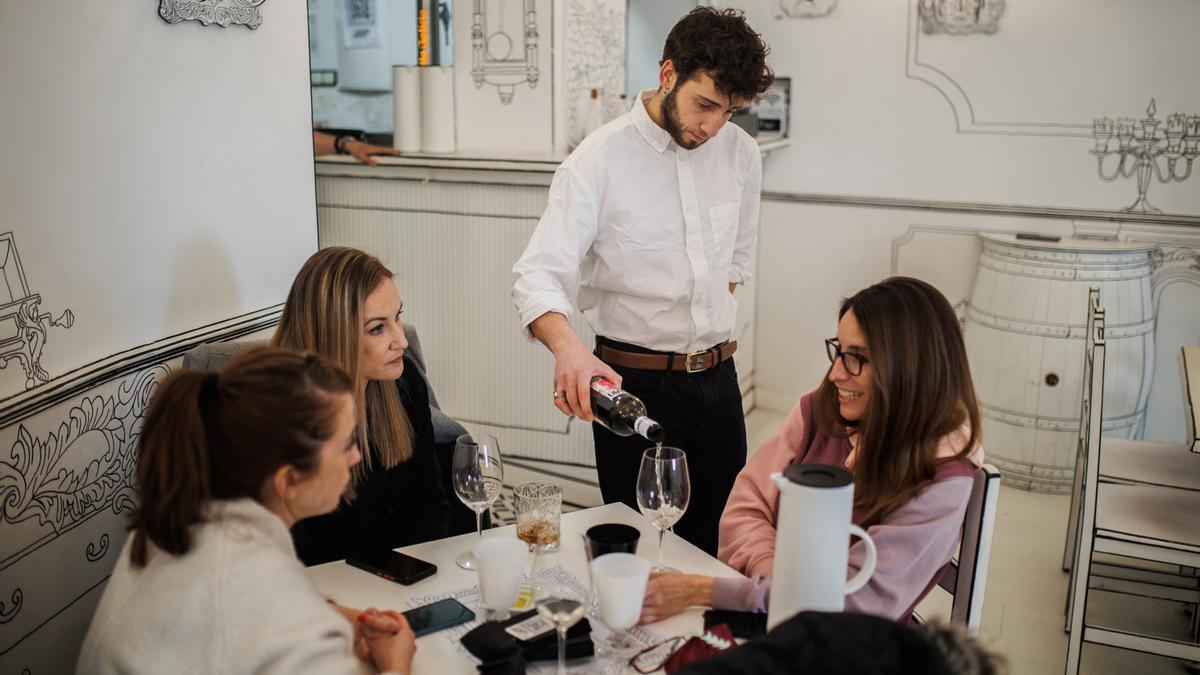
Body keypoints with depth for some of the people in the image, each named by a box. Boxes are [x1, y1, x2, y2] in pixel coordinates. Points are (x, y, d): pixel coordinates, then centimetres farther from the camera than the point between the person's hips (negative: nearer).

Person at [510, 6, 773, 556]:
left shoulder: (740, 153, 2)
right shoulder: (599, 161, -14)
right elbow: (537, 276, -24)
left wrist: (711, 321, 9)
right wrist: (568, 347, -43)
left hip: (717, 380, 5)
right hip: (633, 384, -4)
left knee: (719, 547, 14)